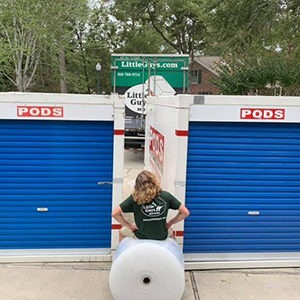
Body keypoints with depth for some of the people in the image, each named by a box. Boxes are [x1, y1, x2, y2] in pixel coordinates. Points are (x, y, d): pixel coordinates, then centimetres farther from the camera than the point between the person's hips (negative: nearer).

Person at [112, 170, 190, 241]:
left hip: (141, 237, -1)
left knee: (122, 231, 30)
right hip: (162, 237, 2)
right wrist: (170, 223, 4)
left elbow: (115, 213, -16)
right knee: (170, 231, 38)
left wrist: (129, 226, -4)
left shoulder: (135, 198, -18)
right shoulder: (166, 196, -14)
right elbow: (185, 212, -8)